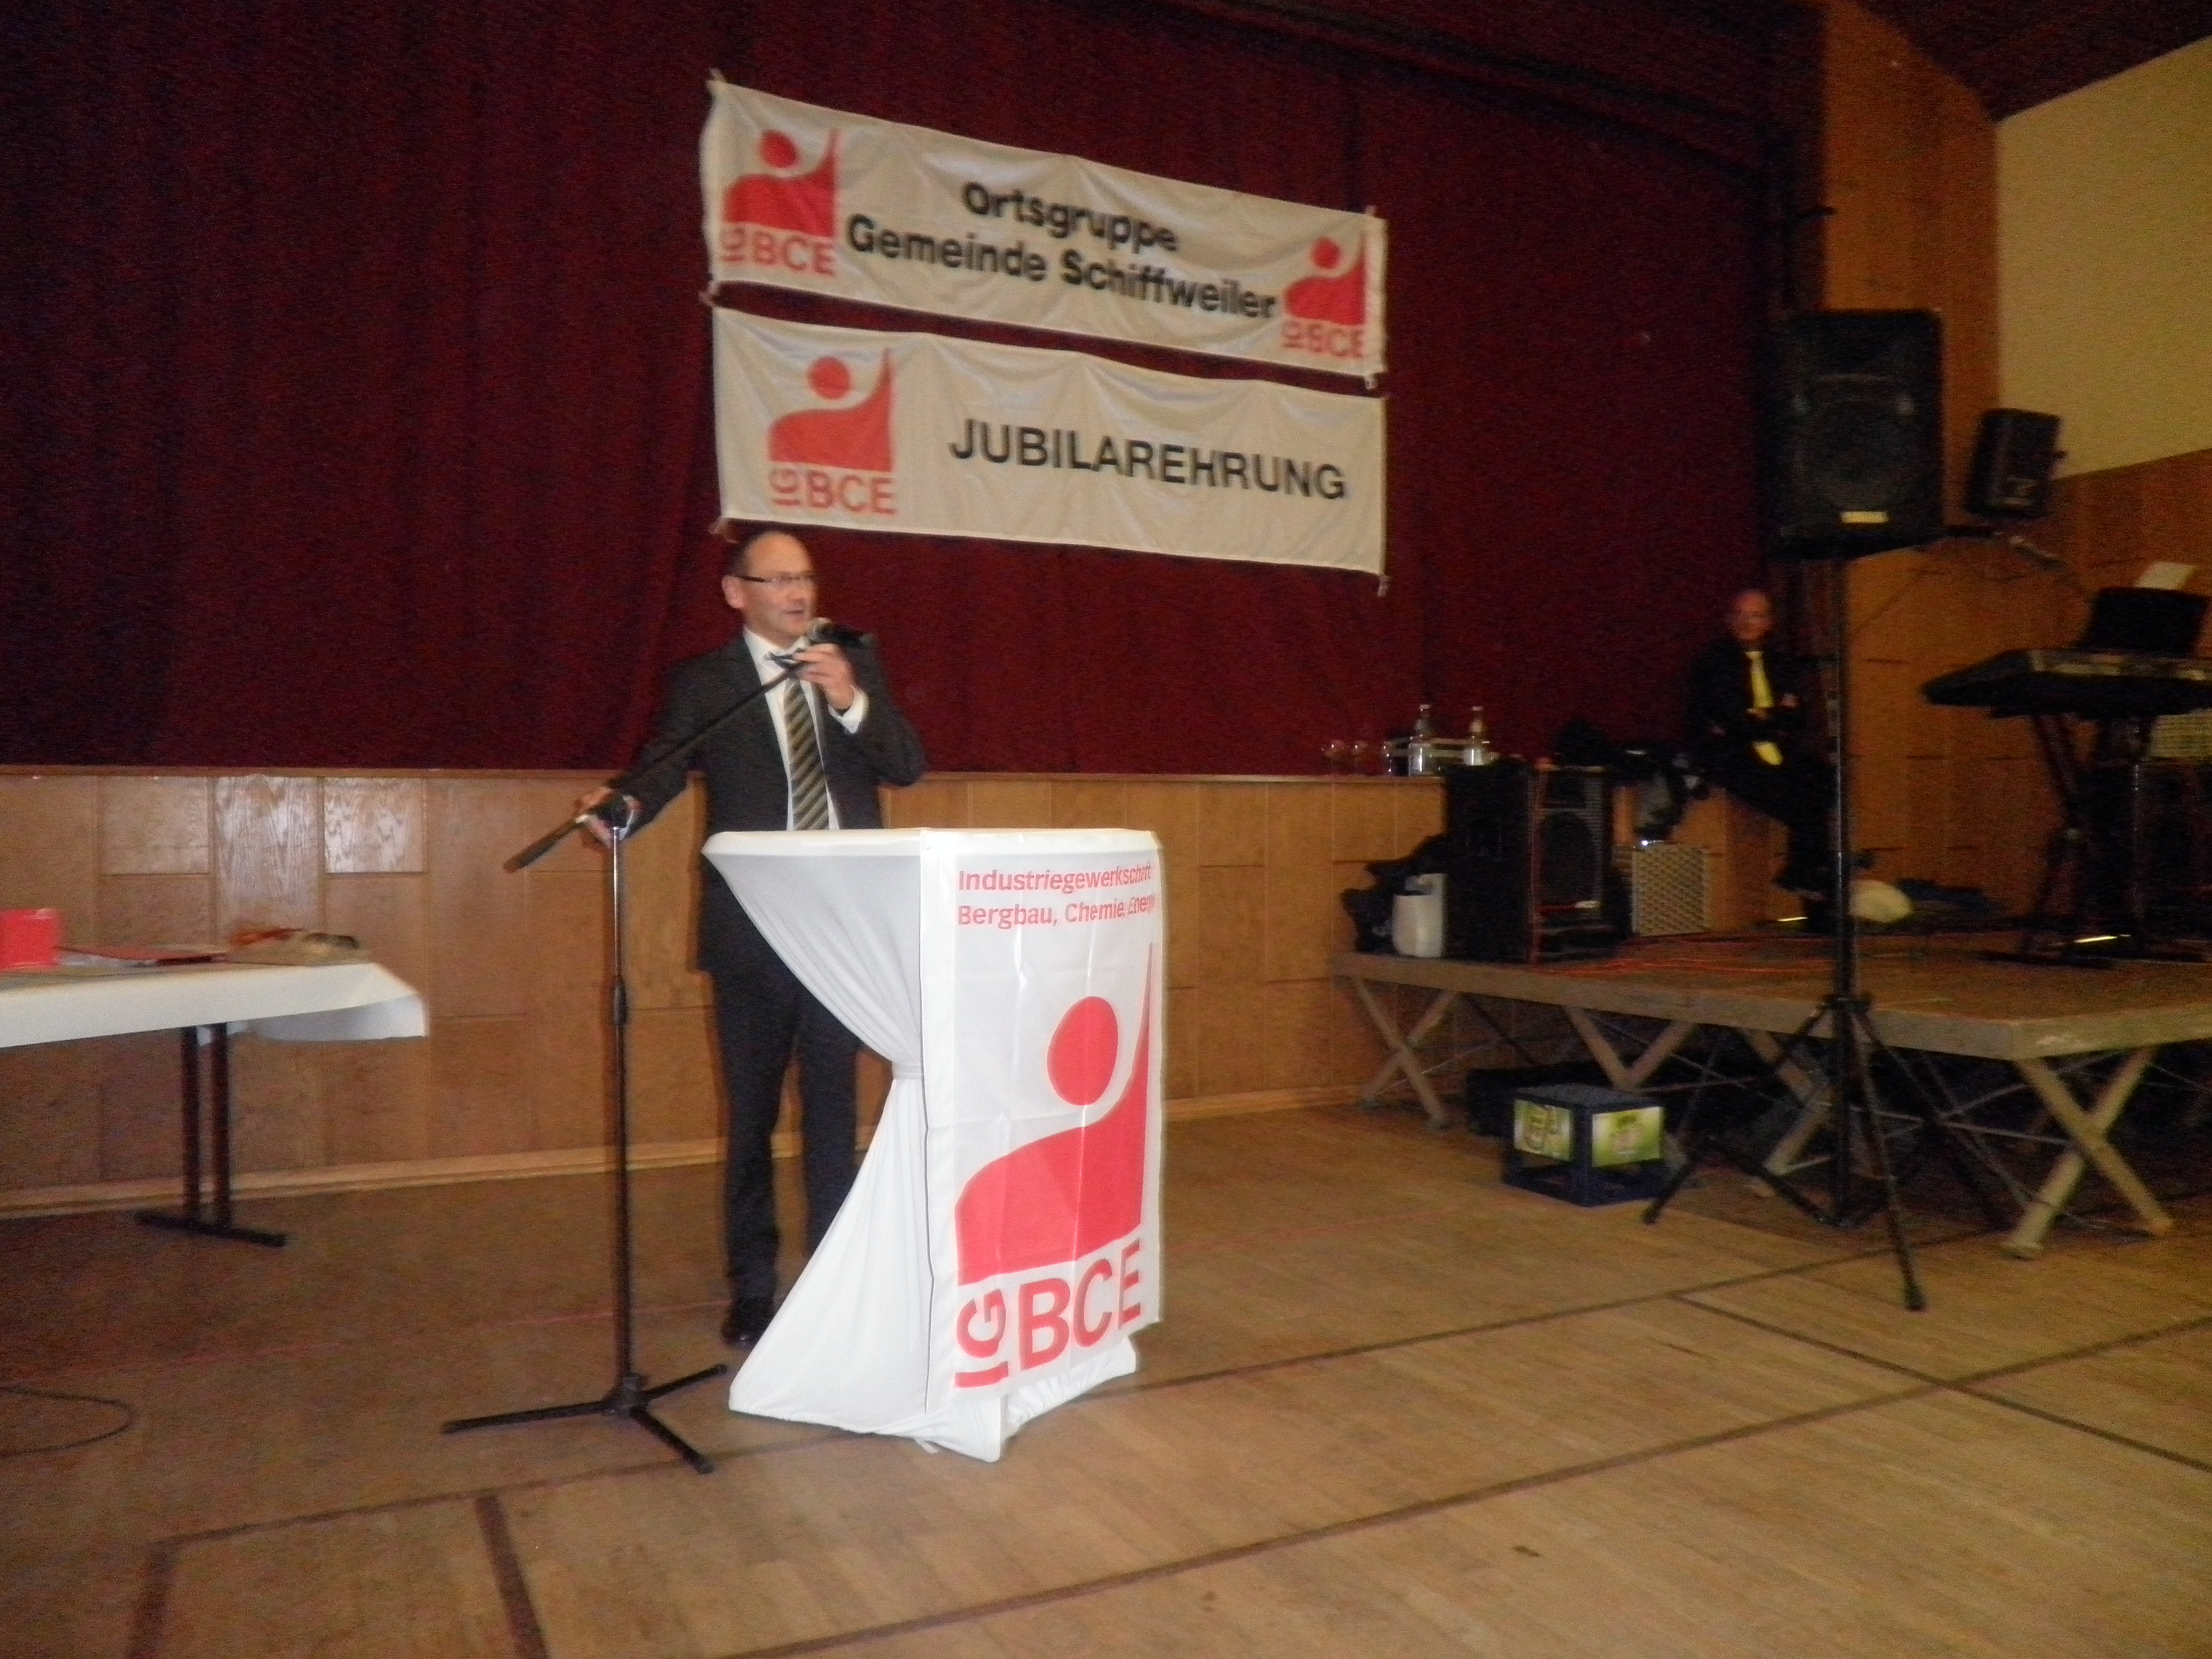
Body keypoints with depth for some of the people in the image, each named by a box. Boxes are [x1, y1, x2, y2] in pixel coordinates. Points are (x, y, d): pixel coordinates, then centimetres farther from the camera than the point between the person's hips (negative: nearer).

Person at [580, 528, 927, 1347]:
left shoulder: (855, 663, 9)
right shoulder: (703, 680, 1)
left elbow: (908, 766, -1)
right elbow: (663, 769, -12)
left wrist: (851, 702, -18)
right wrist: (620, 806, -34)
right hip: (753, 927, -2)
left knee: (834, 1109, 9)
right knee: (752, 1115, 8)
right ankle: (752, 1289, 20)